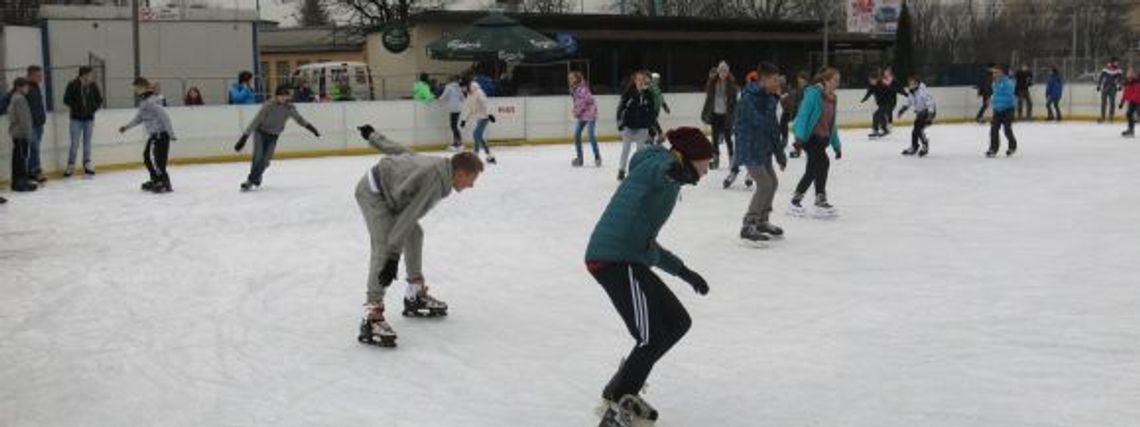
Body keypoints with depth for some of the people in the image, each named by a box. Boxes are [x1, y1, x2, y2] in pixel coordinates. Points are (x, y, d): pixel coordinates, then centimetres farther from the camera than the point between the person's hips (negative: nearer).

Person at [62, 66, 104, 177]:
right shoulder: (73, 85, -11)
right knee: (74, 143, -3)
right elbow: (66, 100, -6)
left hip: (89, 118, 3)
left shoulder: (93, 86, -2)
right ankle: (70, 166, 5)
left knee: (87, 143, 9)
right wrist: (75, 108, -10)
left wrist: (93, 108, -2)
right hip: (76, 118, -3)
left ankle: (87, 165, 18)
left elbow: (99, 100, 9)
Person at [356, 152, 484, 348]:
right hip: (372, 192, -11)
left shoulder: (441, 167, 0)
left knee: (414, 234, 17)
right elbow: (409, 217, -32)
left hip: (385, 189, 11)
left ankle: (415, 296, 30)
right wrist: (394, 255, -33)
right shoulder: (435, 179, -28)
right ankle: (371, 314, -30)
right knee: (384, 247, -23)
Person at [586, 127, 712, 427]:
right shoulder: (662, 162, 0)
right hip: (615, 259, -10)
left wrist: (683, 271, 37)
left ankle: (622, 393, 23)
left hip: (627, 258, 10)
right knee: (653, 338, -14)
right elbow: (664, 168, -29)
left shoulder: (666, 177, 28)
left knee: (677, 322, 16)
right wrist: (676, 170, -51)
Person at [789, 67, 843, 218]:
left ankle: (796, 200, 18)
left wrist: (836, 145, 18)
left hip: (822, 139, 8)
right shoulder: (814, 93, -11)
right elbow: (803, 115, -16)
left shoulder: (832, 99, 11)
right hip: (810, 136, -8)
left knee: (812, 170, 7)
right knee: (823, 163, -18)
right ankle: (820, 201, -10)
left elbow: (832, 125, 18)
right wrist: (799, 136, -25)